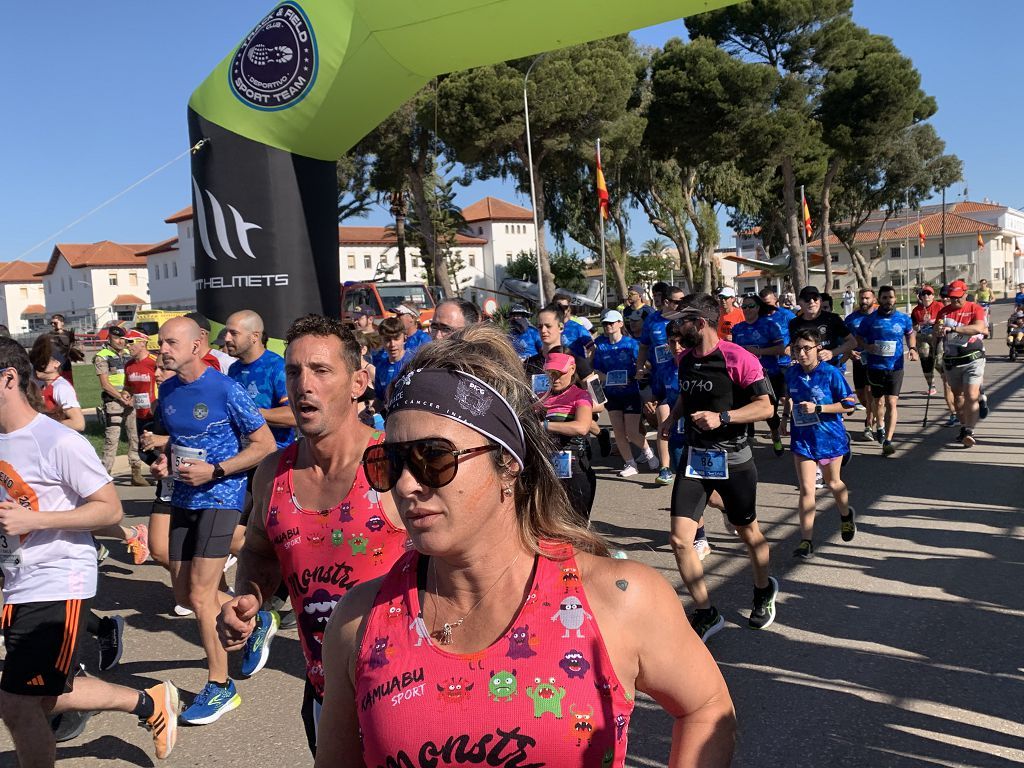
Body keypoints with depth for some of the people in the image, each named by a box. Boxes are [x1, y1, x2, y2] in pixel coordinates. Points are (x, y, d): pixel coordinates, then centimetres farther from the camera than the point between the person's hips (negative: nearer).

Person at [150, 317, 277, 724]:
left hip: (219, 497, -7)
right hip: (182, 499, 8)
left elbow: (265, 445, -12)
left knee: (200, 595, -9)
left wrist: (214, 470, -19)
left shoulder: (226, 390, -15)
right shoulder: (166, 391, 6)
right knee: (183, 594, 11)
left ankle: (220, 687, 7)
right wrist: (164, 461, 2)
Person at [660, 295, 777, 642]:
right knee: (679, 538, -6)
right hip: (694, 456, 5)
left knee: (747, 531, 16)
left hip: (733, 458, -5)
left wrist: (722, 417, -29)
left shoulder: (738, 359, -16)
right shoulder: (685, 358, 5)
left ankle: (764, 589, 46)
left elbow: (765, 407, -18)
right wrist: (673, 417, 5)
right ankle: (705, 613, 10)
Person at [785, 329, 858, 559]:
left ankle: (846, 515, 50)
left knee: (833, 483, 19)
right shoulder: (791, 373, -2)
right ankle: (806, 541, -2)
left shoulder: (831, 373, -14)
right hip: (802, 438, 2)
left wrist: (817, 408, -22)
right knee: (806, 490, -5)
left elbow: (848, 404, -13)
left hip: (829, 436, -2)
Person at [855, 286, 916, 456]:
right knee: (878, 402, 15)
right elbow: (858, 338, 6)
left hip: (895, 367, -1)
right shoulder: (870, 319, -2)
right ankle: (880, 427, 44)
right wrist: (867, 347, -15)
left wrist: (912, 348, 1)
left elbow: (910, 334, 20)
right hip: (875, 366, 1)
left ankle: (888, 440, -12)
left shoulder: (904, 319, 2)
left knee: (892, 403, -10)